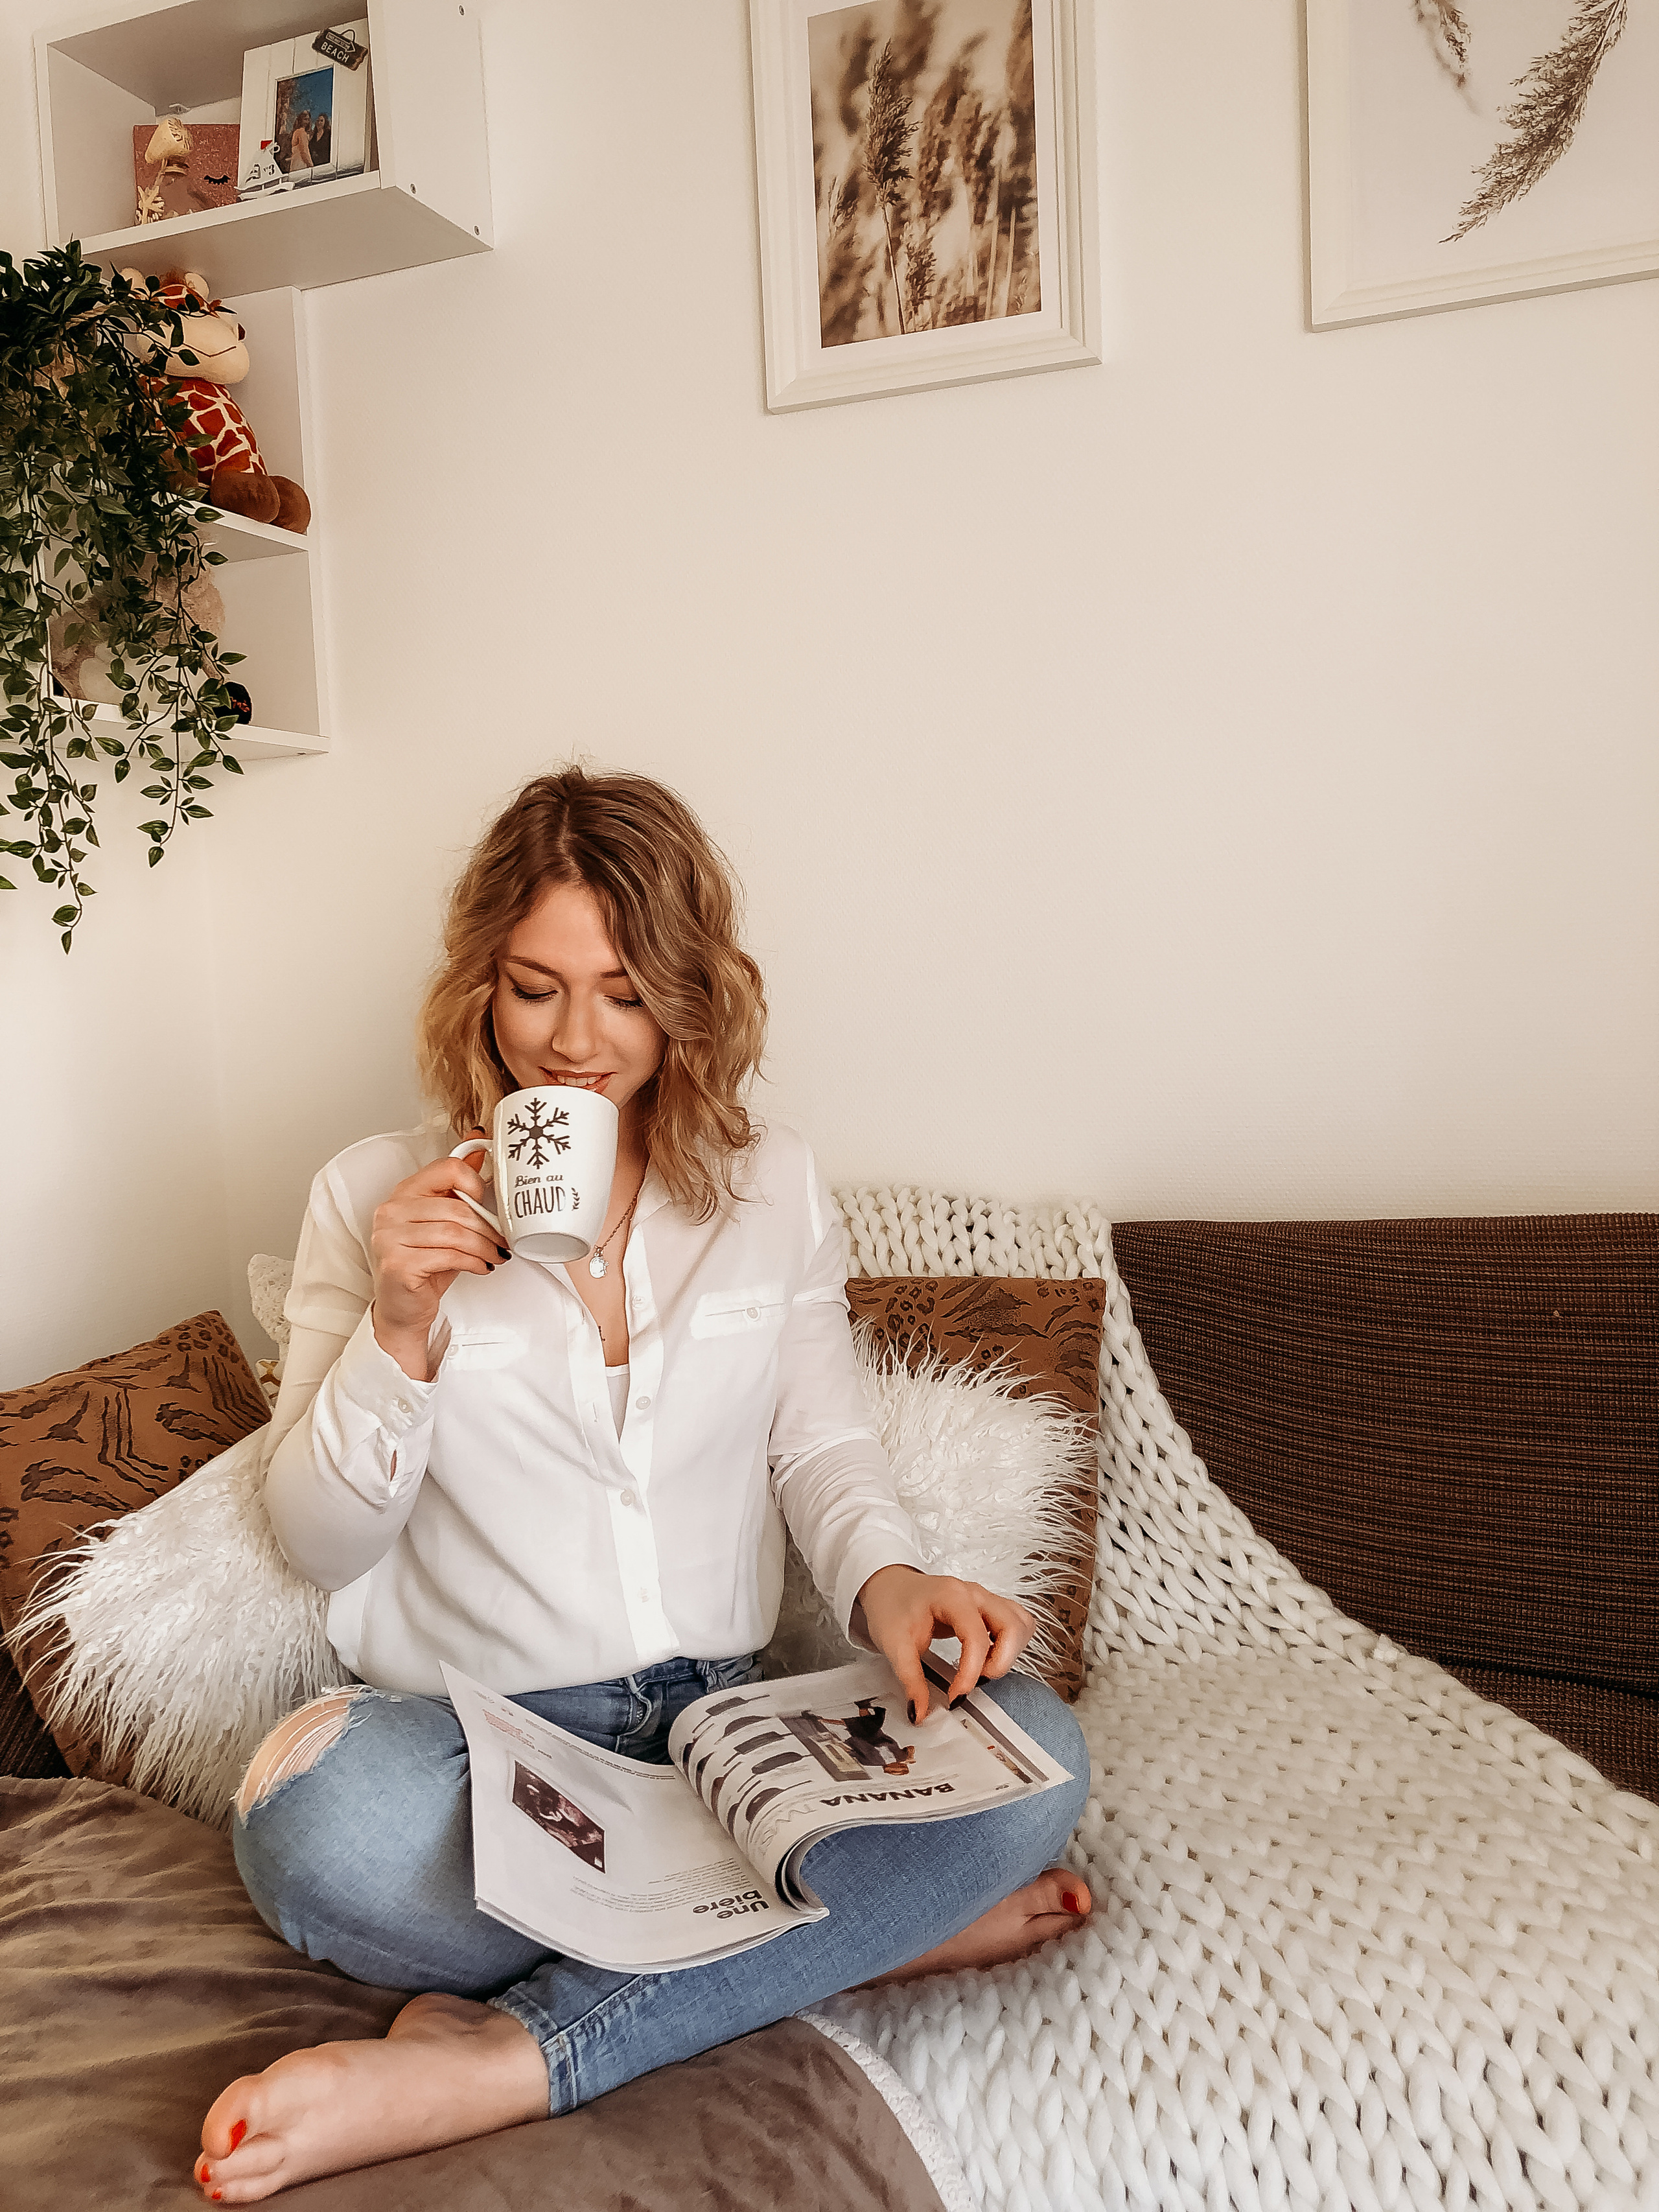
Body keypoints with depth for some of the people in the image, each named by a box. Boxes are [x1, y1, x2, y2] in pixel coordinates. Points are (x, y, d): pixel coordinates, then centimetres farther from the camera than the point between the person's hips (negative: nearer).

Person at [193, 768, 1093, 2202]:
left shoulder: (775, 1187, 7)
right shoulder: (378, 1196, 1)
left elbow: (824, 1447, 9)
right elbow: (318, 1543, 1)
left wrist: (885, 1579, -13)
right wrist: (399, 1336, -18)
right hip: (476, 1734, -2)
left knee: (1030, 1748, -24)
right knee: (317, 1815, -36)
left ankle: (499, 2058, -23)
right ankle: (876, 1928, -18)